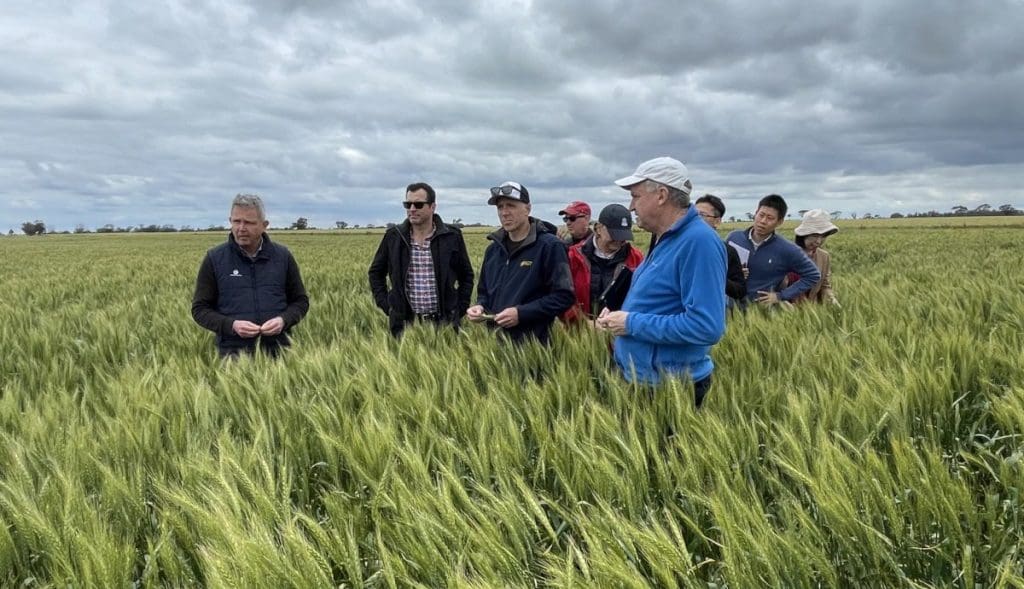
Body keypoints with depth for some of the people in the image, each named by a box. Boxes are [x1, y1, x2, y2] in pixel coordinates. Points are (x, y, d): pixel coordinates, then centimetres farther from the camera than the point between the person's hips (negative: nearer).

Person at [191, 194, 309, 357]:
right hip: (234, 353, -1)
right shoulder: (214, 259, 1)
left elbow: (300, 301, 10)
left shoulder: (283, 256, 5)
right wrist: (231, 325, -14)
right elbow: (200, 309, 3)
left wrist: (284, 320, -10)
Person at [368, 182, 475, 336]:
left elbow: (466, 276, 10)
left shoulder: (452, 236, 0)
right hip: (405, 323, 1)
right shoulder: (393, 237, 3)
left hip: (444, 323, -1)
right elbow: (376, 273, 14)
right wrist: (386, 306, 4)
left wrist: (459, 310, 2)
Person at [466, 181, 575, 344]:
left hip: (533, 343, -6)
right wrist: (480, 307, 2)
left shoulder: (549, 246, -8)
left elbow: (564, 296, -13)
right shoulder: (493, 249, 14)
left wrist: (521, 313, -19)